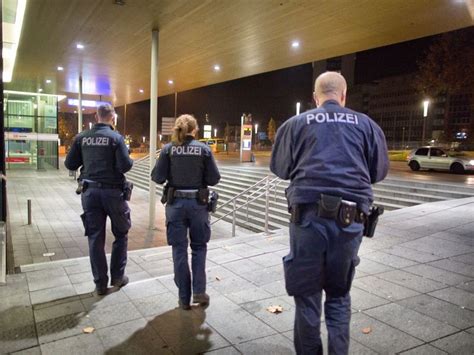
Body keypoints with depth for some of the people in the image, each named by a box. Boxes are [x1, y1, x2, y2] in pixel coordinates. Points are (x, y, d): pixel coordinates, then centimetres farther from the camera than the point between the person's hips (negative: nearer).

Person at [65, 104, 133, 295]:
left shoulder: (81, 137, 4)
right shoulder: (115, 137, -7)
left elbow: (70, 164, 6)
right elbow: (125, 166, -14)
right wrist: (131, 161, 6)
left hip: (89, 191, 3)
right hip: (112, 191, -3)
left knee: (95, 238, 8)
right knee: (121, 234, 15)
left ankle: (100, 283, 13)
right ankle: (117, 276, 20)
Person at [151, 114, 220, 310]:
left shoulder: (168, 149, -3)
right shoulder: (204, 149, -4)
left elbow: (157, 177, -5)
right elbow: (214, 179, -5)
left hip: (175, 203, 1)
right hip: (198, 203, 0)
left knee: (179, 250, 9)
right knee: (199, 247, 17)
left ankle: (184, 298, 16)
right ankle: (199, 291, 11)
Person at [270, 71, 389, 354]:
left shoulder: (296, 123, 7)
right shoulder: (366, 124, 10)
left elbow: (280, 168, 11)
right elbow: (380, 171, 15)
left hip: (309, 215, -1)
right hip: (350, 220, 2)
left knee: (307, 295, 11)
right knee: (339, 295, 17)